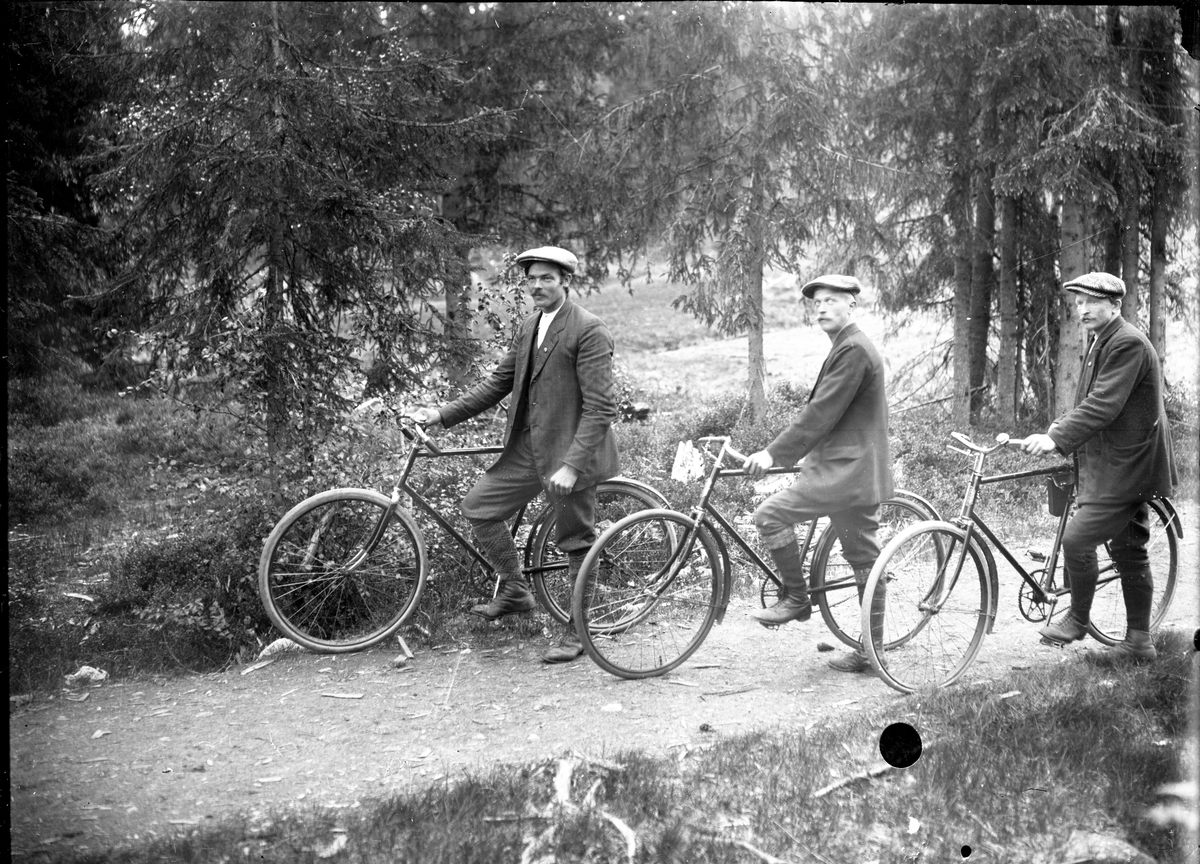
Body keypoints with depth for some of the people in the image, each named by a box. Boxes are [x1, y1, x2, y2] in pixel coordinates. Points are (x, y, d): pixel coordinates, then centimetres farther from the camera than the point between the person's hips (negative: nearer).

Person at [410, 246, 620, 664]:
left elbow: (600, 407, -19)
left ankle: (578, 631, 18)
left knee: (576, 543, 3)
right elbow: (498, 382, 15)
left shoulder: (589, 331, -14)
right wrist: (443, 414, 7)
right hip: (527, 446, 8)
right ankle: (514, 590, 22)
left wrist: (571, 465, -25)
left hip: (570, 448, -8)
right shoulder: (529, 327, 11)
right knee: (477, 506, 5)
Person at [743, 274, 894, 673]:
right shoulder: (850, 347, 19)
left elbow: (821, 414, -19)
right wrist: (780, 450, 20)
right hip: (857, 470, 11)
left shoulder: (852, 349, -14)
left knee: (770, 515, -13)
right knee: (865, 560, 11)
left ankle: (796, 598, 0)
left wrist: (773, 453, -17)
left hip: (846, 470, -11)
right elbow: (823, 414, 23)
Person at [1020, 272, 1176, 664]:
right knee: (1128, 550, 13)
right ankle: (1139, 641, 19)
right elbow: (1091, 404, 19)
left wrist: (1056, 438, -31)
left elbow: (1103, 405, -26)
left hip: (1125, 467, -10)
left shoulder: (1128, 343, -17)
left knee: (1078, 540, -12)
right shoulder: (1102, 342, 15)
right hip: (1118, 465, 10)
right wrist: (1057, 433, 5)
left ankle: (1077, 620, 6)